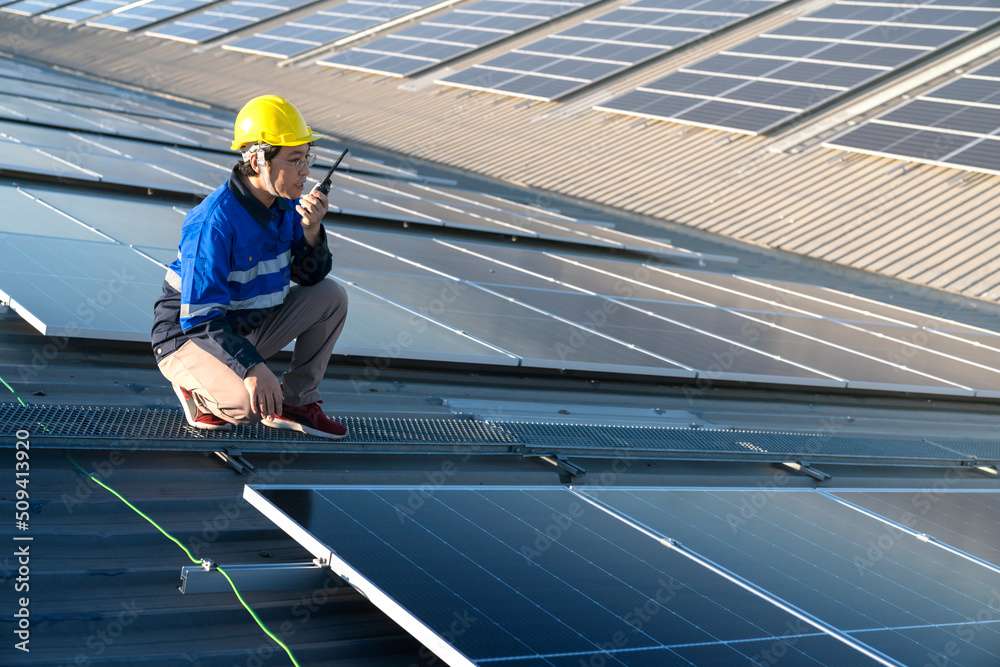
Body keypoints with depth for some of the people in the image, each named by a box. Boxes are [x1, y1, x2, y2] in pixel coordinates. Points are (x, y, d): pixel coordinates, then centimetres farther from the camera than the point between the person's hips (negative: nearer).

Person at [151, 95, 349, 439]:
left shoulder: (287, 204, -5)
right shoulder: (215, 221, -28)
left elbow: (311, 277, 3)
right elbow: (200, 317, -29)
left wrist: (311, 231, -18)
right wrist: (252, 367, -40)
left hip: (247, 330, 8)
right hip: (188, 338, -8)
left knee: (332, 296, -5)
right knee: (249, 406, -34)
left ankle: (296, 401, 5)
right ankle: (195, 388, 1)